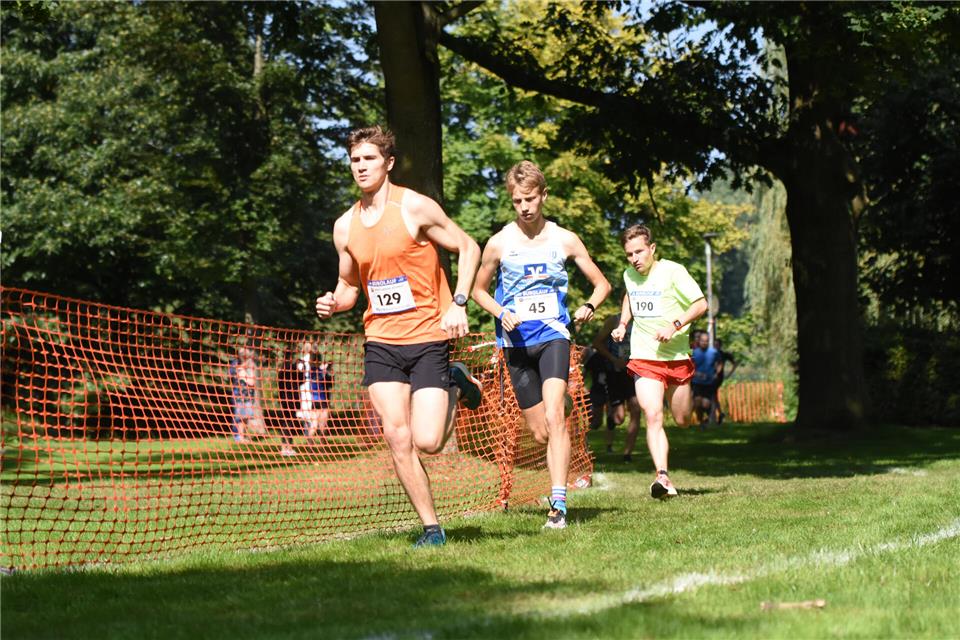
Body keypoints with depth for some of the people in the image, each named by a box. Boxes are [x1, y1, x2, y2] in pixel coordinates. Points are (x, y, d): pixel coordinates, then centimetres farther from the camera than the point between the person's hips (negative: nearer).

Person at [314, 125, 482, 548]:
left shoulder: (415, 208, -9)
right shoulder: (345, 226, 6)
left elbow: (468, 248, -2)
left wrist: (458, 303, -14)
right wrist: (333, 303, -5)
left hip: (428, 337, -4)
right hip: (380, 342, 4)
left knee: (427, 441, -12)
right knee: (397, 438, -6)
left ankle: (456, 386, 19)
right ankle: (431, 527, 6)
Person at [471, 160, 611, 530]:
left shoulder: (565, 240, 2)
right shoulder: (499, 243, 2)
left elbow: (601, 284, 11)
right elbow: (479, 289, 15)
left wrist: (588, 307, -10)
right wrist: (501, 313, -5)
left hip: (553, 336, -2)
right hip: (516, 343, 2)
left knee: (554, 417, -22)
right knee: (540, 433, 3)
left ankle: (558, 504, -27)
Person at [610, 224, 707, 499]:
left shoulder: (672, 271, -10)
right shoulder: (629, 275, 6)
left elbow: (701, 304, -11)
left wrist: (675, 325, -23)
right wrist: (623, 324, 13)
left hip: (676, 357, -2)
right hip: (644, 359, 2)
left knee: (682, 420, 11)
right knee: (653, 417, -17)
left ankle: (688, 400, 48)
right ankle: (663, 477, -25)